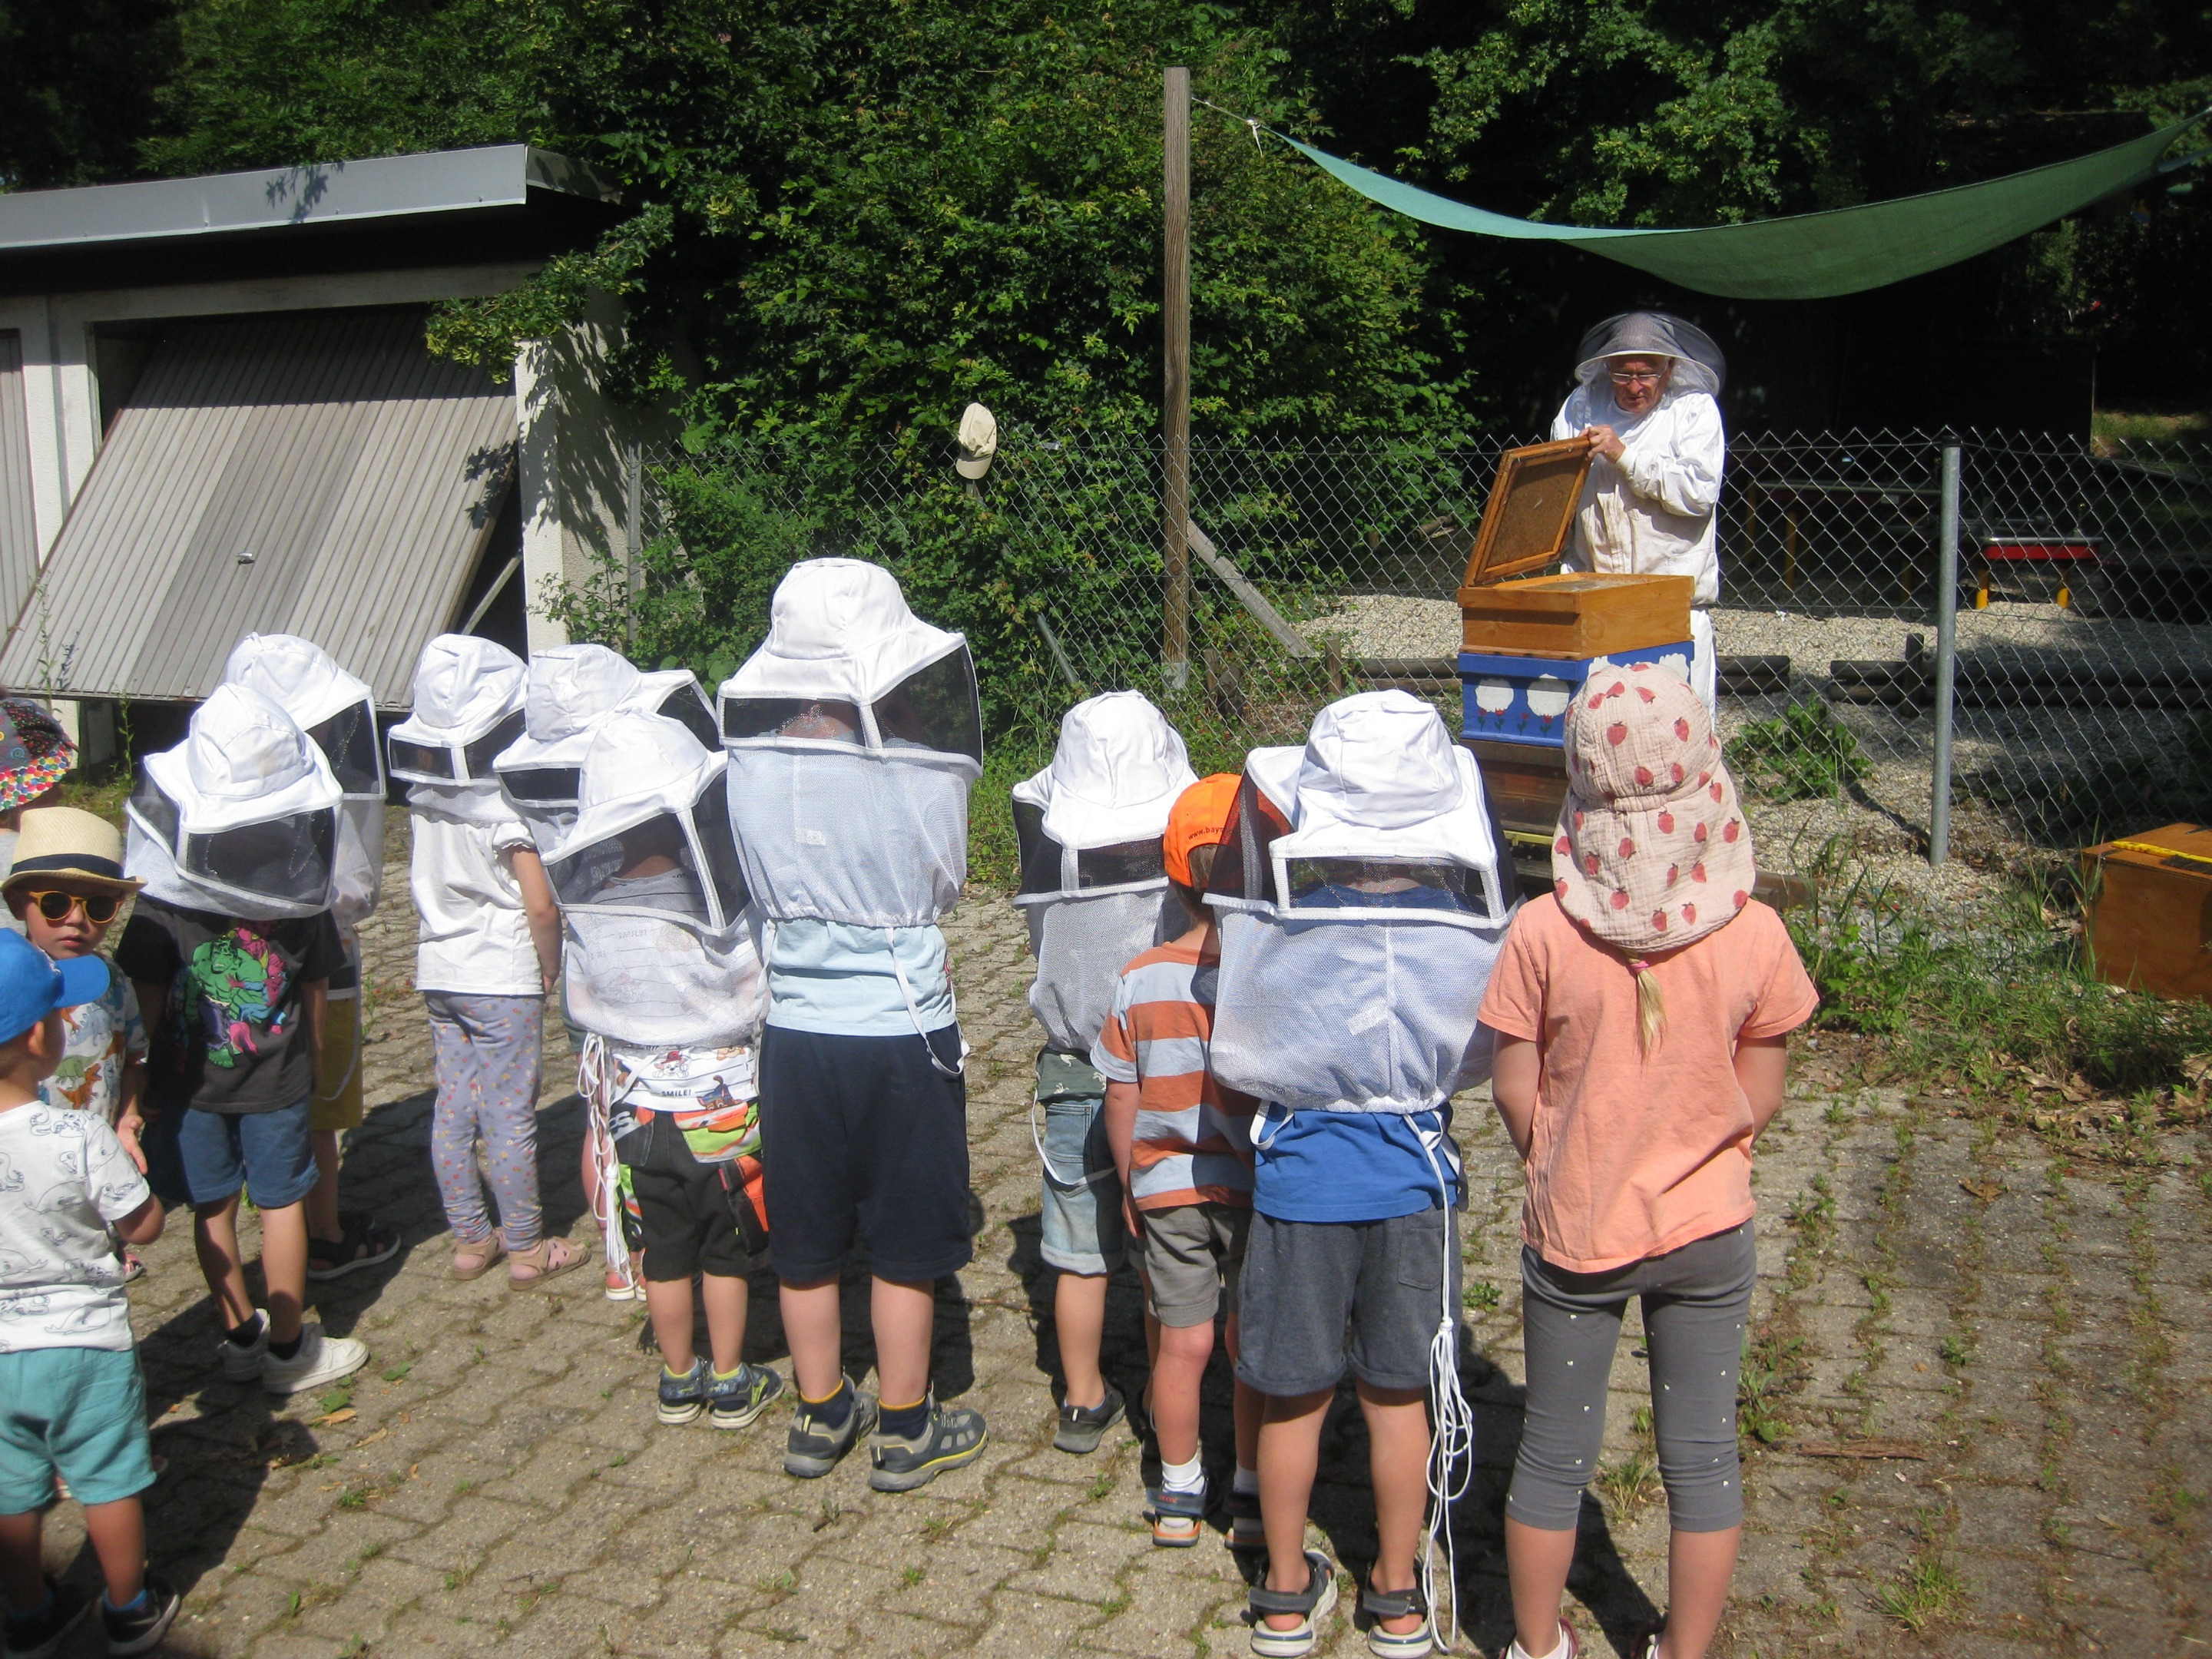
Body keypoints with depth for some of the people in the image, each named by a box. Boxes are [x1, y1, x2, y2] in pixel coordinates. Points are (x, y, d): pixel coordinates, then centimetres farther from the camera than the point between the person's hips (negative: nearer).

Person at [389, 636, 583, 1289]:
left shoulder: (426, 798, 1)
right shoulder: (507, 806, -17)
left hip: (440, 972, 6)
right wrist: (551, 968, -3)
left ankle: (470, 1239, 23)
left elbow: (427, 886, 11)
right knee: (510, 1115, 2)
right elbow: (540, 906, -18)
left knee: (452, 1109, 12)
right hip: (502, 979, -6)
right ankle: (526, 1248, 13)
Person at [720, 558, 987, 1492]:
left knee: (806, 1240, 18)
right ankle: (906, 1431, 26)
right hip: (900, 1033, -4)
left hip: (795, 1029, 4)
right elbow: (944, 884, -3)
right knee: (906, 1245, 13)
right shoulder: (912, 775, -19)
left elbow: (761, 886, 5)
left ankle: (820, 1417, 34)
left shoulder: (750, 763, -8)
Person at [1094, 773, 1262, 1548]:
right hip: (1258, 1189, -2)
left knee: (1184, 1341, 12)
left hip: (1167, 1190, 2)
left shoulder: (1139, 981, -7)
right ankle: (1252, 1495, 24)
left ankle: (1178, 1495, 25)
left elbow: (1121, 1100, 0)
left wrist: (1131, 1184, 13)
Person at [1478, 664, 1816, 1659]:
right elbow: (1761, 1098, -4)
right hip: (1709, 1232, 1)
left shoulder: (1544, 933, -18)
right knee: (1703, 1455, 17)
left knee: (1554, 1454, 17)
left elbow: (1514, 1093, -9)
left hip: (1575, 1236, 0)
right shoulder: (1753, 934, -14)